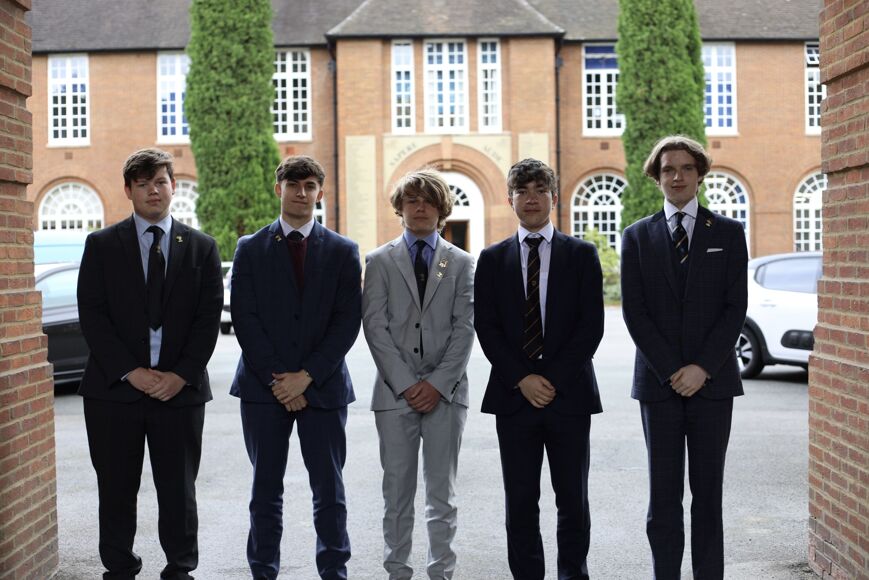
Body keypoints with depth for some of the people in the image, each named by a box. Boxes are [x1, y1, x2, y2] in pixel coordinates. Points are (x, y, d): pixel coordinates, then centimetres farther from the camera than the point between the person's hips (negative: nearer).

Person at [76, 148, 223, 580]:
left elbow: (209, 318, 2)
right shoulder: (102, 245, 5)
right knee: (116, 492, 6)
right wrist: (130, 372, -11)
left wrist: (182, 375, -9)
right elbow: (92, 315, -2)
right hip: (115, 387, 0)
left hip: (180, 389, 1)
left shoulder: (201, 247, 8)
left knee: (179, 491, 6)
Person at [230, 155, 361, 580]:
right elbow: (244, 318, -1)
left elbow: (347, 321, -1)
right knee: (266, 489, 5)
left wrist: (306, 377, -10)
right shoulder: (250, 249, 6)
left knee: (329, 489, 3)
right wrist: (278, 379, -9)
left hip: (323, 386, 0)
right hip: (264, 386, 0)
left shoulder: (342, 252, 6)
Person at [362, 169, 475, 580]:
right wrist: (406, 383, -10)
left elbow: (465, 327, 1)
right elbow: (375, 327, -1)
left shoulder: (461, 262, 9)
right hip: (395, 391, 0)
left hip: (445, 391, 0)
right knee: (397, 492, 4)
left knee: (442, 492, 4)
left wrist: (438, 383, -9)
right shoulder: (380, 261, 7)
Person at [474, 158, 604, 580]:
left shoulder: (582, 254, 5)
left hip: (569, 394, -1)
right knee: (520, 501, 4)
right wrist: (522, 379, -9)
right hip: (513, 395, 1)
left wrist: (554, 378, -10)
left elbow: (592, 324, -2)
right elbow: (486, 328, 3)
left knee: (573, 498, 3)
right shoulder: (492, 259, 9)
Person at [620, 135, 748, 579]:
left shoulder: (728, 233, 7)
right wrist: (671, 371, -8)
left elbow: (736, 307, 0)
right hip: (658, 382, 0)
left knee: (708, 490, 4)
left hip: (713, 381, 0)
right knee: (663, 492, 3)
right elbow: (634, 312, 1)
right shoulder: (637, 237, 7)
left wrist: (702, 368, -10)